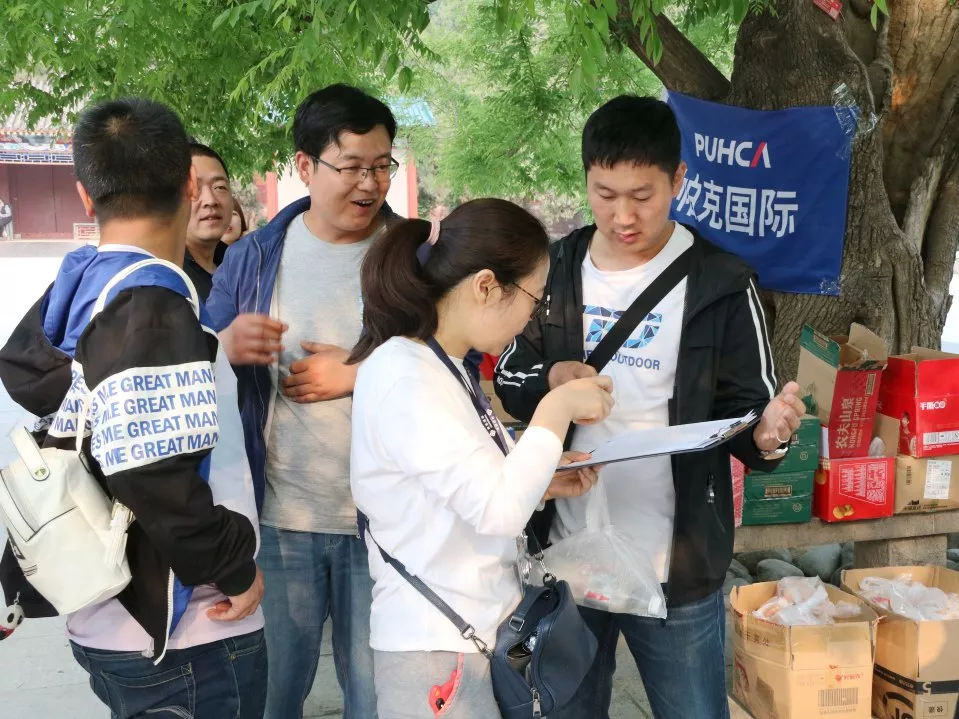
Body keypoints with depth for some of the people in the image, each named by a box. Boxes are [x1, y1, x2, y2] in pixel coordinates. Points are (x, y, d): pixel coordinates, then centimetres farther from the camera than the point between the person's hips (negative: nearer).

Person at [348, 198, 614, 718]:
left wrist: (544, 483, 2)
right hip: (436, 646, -9)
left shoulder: (446, 368, 7)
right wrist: (557, 409, -16)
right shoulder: (405, 379, -22)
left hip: (480, 629, 9)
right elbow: (499, 511, -26)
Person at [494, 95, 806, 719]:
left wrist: (766, 436, -29)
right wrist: (551, 381, -13)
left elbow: (749, 411, -6)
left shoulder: (721, 285, -8)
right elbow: (509, 381, 9)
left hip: (679, 565, -3)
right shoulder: (555, 270, 1)